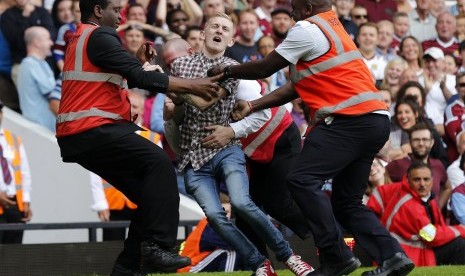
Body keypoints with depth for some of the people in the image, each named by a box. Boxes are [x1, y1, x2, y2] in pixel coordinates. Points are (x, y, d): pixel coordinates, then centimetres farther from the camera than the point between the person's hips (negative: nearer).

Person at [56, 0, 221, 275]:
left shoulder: (81, 39, 25)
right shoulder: (99, 36, -7)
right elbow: (139, 77, -15)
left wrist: (140, 63, 13)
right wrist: (191, 85, -12)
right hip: (93, 131, -11)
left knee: (149, 195, 9)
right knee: (159, 163, -20)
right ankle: (156, 248, -27)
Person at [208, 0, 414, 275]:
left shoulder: (308, 29, -4)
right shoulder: (331, 27, 26)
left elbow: (265, 68, 1)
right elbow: (297, 86, 23)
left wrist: (227, 71, 17)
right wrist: (252, 106, 19)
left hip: (351, 118, -10)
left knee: (303, 180, -15)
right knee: (347, 202, 13)